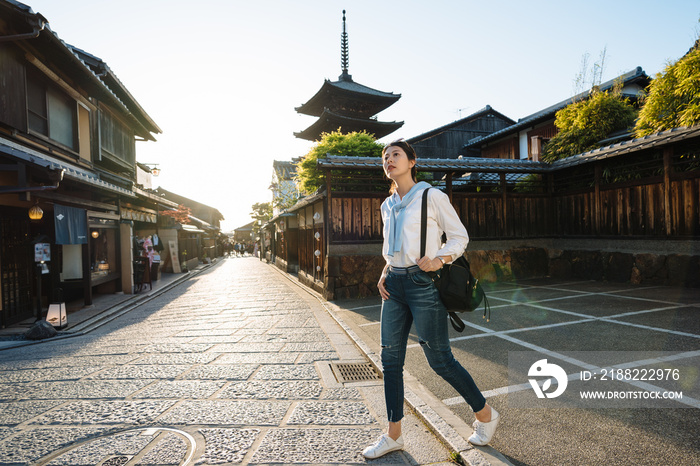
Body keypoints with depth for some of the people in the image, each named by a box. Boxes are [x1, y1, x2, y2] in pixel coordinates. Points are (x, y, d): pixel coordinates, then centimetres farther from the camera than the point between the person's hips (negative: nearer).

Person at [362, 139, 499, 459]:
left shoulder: (432, 197, -5)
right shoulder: (387, 206, 14)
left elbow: (460, 237, -2)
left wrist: (439, 260, -19)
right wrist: (385, 273, 7)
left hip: (423, 284, -6)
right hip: (394, 285, 6)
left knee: (439, 360, 2)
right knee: (390, 359, 7)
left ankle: (485, 414, 29)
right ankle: (393, 435, 23)